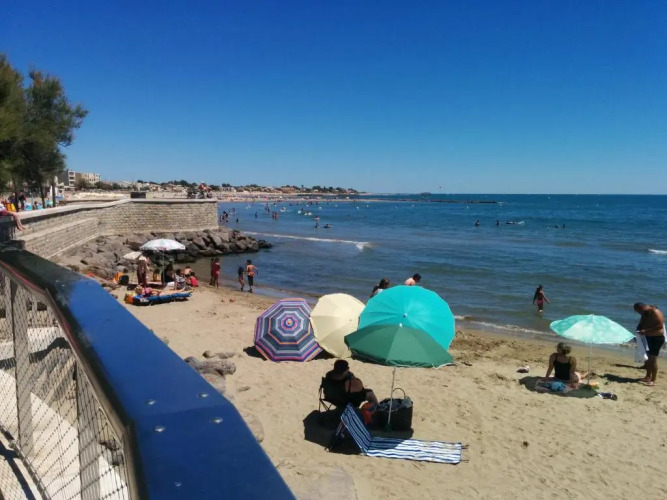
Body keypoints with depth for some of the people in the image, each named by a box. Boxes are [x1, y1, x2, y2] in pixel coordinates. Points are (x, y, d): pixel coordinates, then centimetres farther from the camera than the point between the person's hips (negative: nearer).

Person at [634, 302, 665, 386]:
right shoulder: (645, 314, 8)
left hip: (657, 338, -9)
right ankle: (648, 377, 24)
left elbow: (660, 325, -25)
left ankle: (653, 380, -5)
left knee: (653, 359, -8)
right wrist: (640, 329, -1)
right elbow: (642, 324, 20)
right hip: (648, 338, 9)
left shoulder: (655, 312, -19)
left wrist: (646, 330, -28)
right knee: (648, 358, 14)